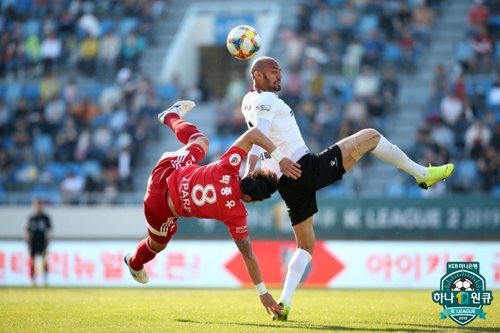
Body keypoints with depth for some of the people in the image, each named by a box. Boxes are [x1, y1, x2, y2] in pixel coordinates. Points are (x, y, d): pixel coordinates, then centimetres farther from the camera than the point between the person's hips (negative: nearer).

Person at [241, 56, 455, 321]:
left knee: (306, 244, 18)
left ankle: (285, 302, 1)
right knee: (370, 136, 1)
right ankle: (423, 174, 11)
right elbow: (257, 135, -27)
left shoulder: (249, 101, 15)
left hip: (287, 184, 9)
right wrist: (250, 171, -37)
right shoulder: (266, 100, -9)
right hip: (307, 168, -9)